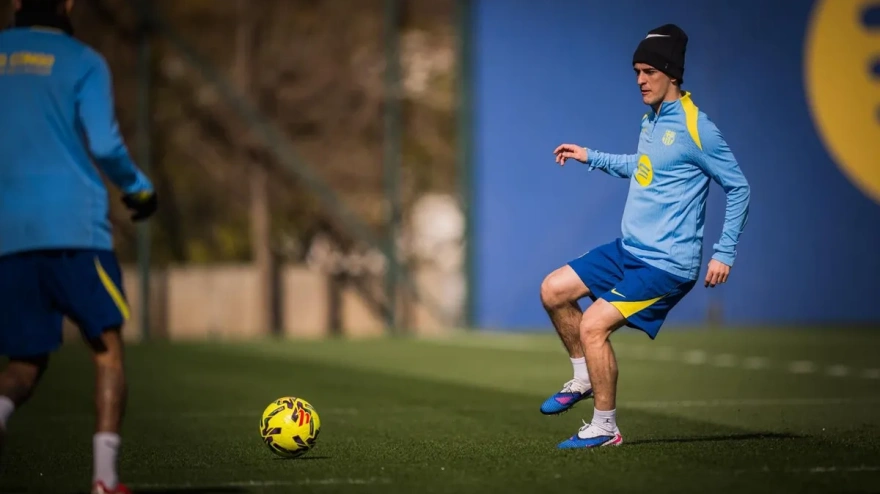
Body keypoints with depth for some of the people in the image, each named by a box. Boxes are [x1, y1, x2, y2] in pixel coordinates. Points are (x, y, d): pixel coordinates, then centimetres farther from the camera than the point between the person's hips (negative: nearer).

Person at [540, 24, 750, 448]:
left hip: (667, 264, -9)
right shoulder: (651, 119, 9)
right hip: (628, 249, 9)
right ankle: (584, 378, 22)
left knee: (593, 325, -17)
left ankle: (605, 427, -3)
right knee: (553, 290, 5)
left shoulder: (694, 128, -16)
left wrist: (724, 253, -12)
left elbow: (738, 187, -11)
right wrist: (591, 157, 27)